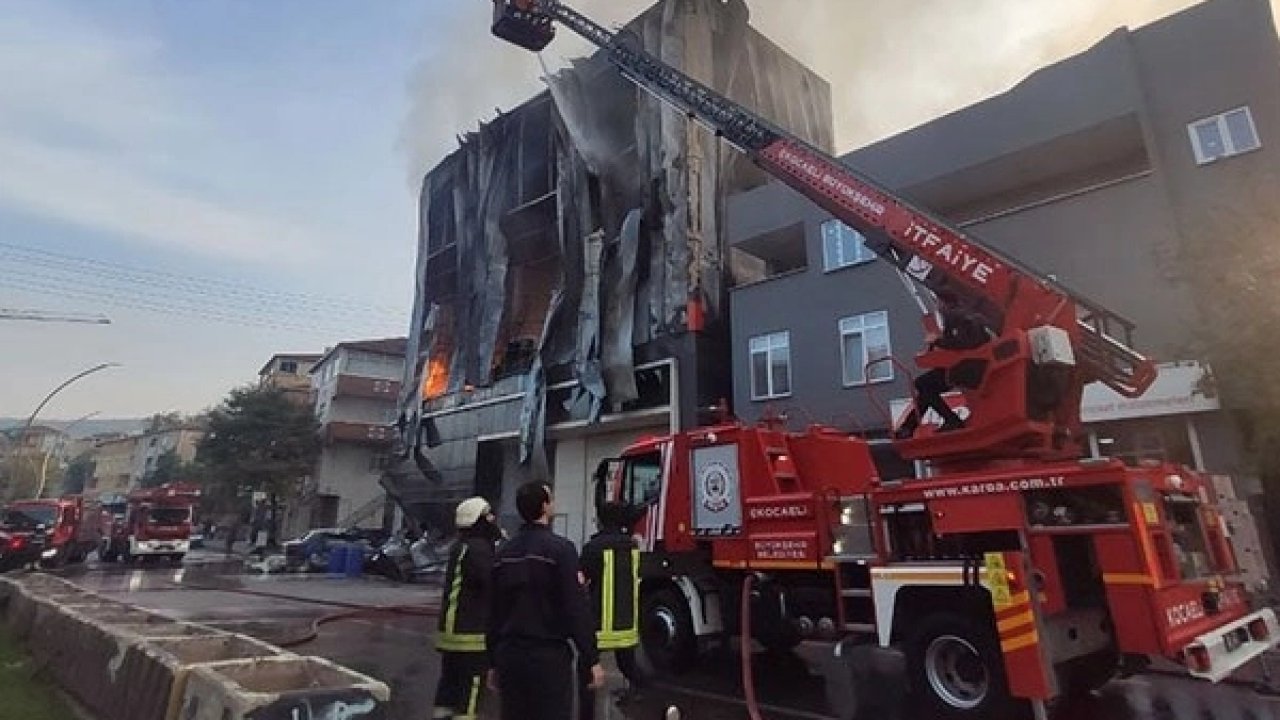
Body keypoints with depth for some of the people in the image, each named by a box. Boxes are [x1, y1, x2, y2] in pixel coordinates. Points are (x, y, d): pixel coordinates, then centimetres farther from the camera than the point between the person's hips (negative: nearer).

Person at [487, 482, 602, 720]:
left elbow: (495, 612, 10)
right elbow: (576, 608, -17)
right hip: (550, 655, -6)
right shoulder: (559, 548, -14)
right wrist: (592, 659, -11)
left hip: (510, 655, 6)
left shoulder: (504, 552, 6)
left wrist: (494, 661, 18)